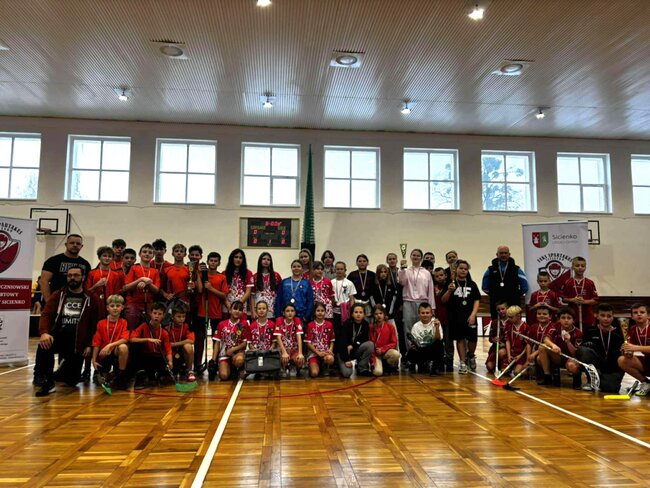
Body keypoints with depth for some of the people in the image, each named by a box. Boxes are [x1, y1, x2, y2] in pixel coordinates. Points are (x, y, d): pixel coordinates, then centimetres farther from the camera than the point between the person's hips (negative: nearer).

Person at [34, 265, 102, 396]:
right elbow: (46, 315, -7)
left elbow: (95, 324, 4)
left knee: (72, 380, 1)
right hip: (57, 336, 0)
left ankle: (61, 372, 40)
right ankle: (46, 381, -15)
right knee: (44, 345, -36)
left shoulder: (91, 299, 4)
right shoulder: (57, 295, 6)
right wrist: (44, 332, -27)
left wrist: (90, 345, -3)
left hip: (77, 343, 0)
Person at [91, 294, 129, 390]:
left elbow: (125, 339, -19)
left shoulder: (124, 323, -4)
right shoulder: (101, 323, 2)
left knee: (123, 347, -37)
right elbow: (96, 343, 1)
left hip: (117, 352, -2)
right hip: (103, 355, 2)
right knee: (101, 381, -3)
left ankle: (121, 378, -23)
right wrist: (94, 361, -3)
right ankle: (99, 372, 36)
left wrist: (110, 345, -30)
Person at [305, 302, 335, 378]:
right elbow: (308, 343, -4)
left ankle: (325, 367, 1)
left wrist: (330, 350, -10)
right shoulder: (310, 325, -2)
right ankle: (314, 366, 15)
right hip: (314, 352, -1)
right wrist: (318, 353, -14)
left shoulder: (329, 324, 4)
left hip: (326, 351, 1)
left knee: (330, 359, -36)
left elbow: (332, 341, 10)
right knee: (314, 374, -22)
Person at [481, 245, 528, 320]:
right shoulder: (490, 270, 7)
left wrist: (516, 296, 5)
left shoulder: (517, 270, 6)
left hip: (513, 305, -1)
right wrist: (493, 294, 8)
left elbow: (525, 287, 7)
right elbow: (484, 287, 12)